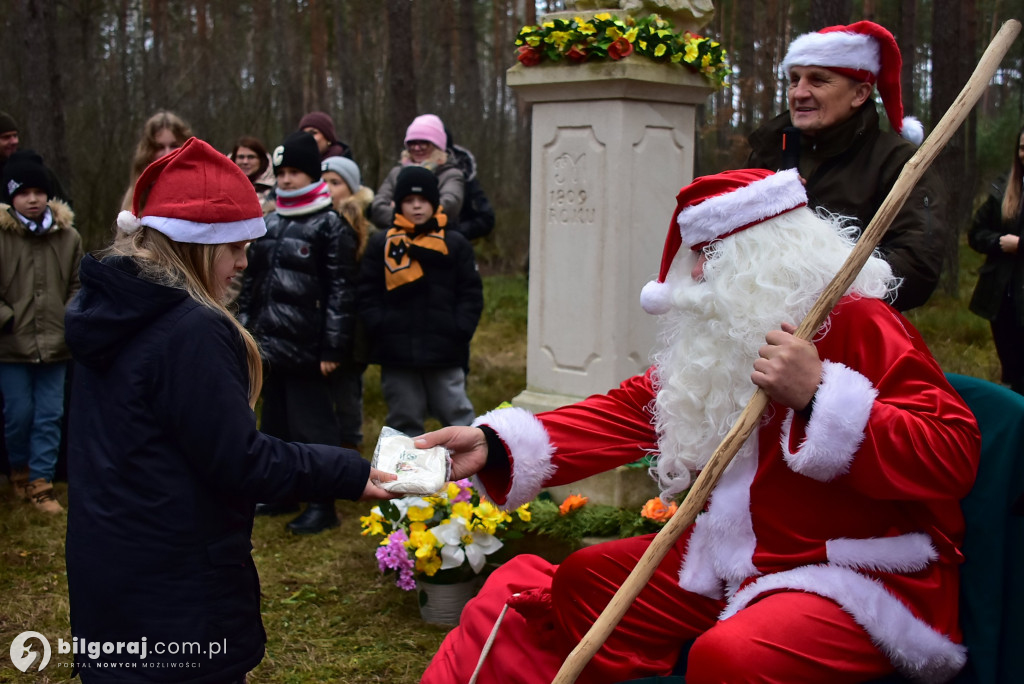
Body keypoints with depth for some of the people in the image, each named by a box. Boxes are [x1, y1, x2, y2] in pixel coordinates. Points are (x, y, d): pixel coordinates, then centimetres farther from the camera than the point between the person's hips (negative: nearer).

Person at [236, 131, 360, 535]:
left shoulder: (331, 224, -5)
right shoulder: (268, 222, 15)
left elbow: (341, 289, -10)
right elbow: (250, 280, 20)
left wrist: (333, 347, -15)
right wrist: (244, 328, 14)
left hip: (305, 347, -7)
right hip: (268, 343, 7)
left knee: (310, 425, -2)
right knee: (276, 419, 16)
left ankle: (322, 504, 8)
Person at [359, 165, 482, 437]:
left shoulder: (456, 244, 5)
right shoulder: (380, 244, 7)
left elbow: (471, 294, 2)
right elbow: (367, 294, 4)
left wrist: (459, 331, -9)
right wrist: (379, 328, -8)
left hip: (445, 353, -1)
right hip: (396, 353, 2)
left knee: (457, 415, 0)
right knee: (404, 419, 11)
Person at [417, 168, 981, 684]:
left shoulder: (859, 324, -13)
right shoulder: (722, 334, 12)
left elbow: (951, 455, -21)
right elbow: (631, 409, 3)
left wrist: (819, 397, -32)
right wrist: (493, 446, -9)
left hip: (861, 576, -8)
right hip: (734, 559, 8)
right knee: (572, 587, 3)